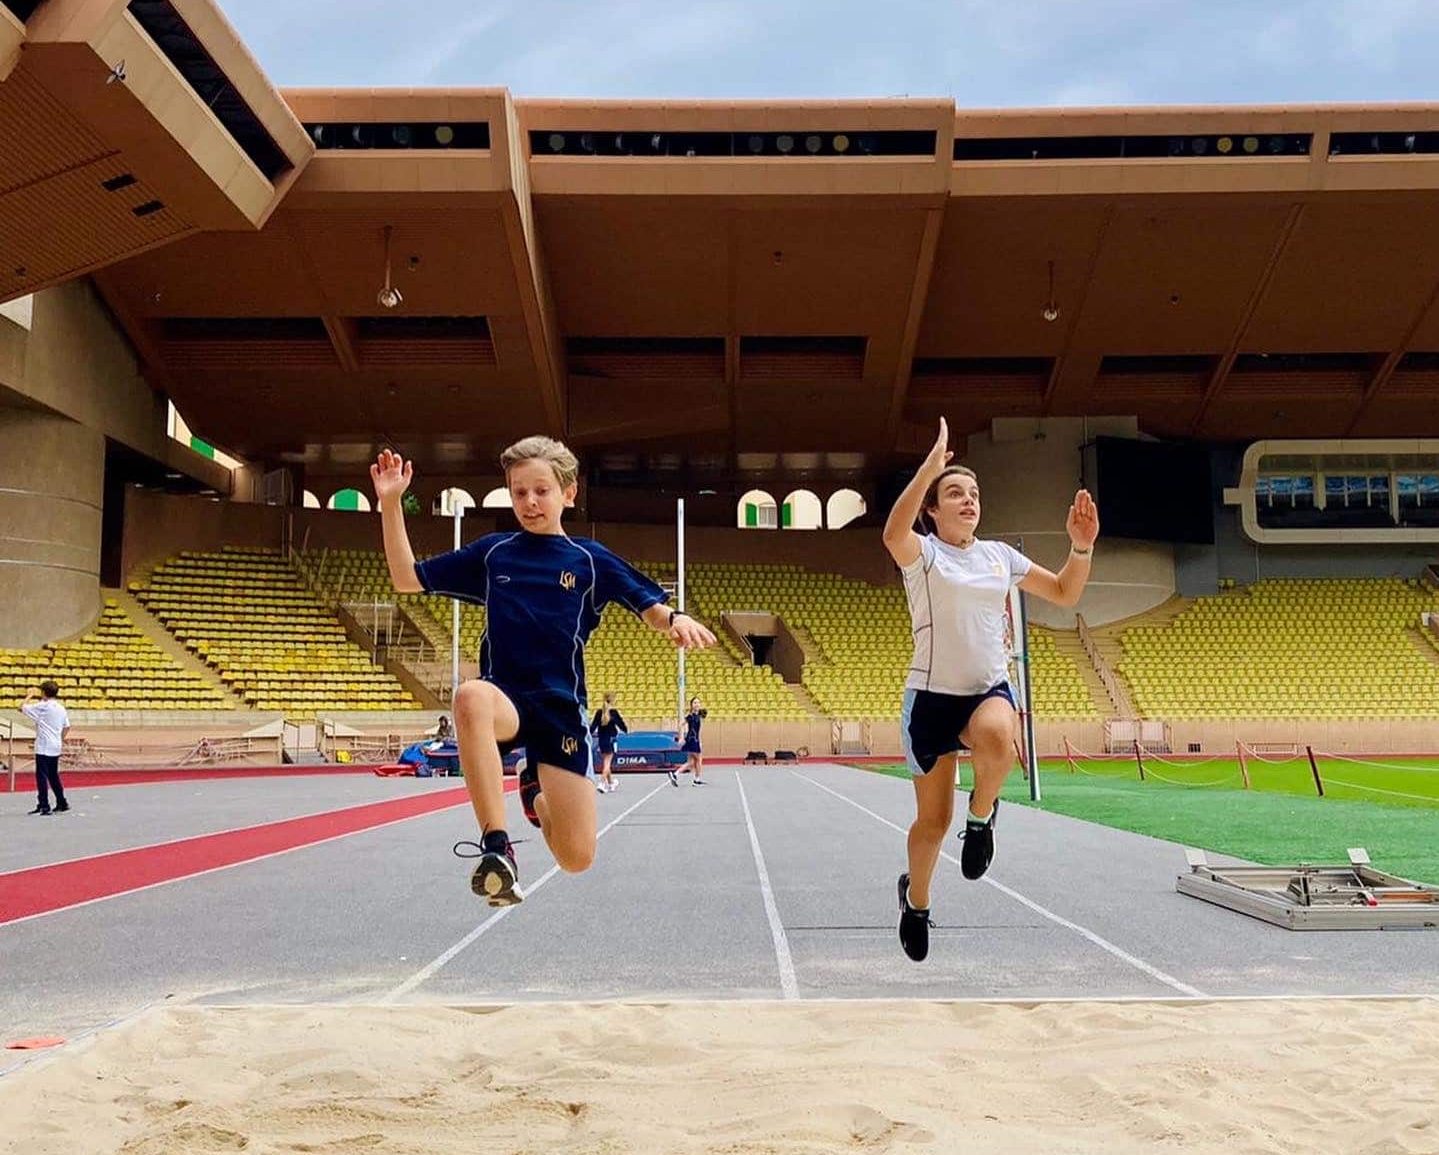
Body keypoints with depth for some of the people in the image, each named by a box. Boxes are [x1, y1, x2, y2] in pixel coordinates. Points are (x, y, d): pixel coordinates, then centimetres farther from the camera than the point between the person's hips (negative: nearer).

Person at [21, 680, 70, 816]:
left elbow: (22, 708, -7)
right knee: (53, 776, 17)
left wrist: (29, 696, 7)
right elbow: (67, 727, 14)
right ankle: (62, 803, 21)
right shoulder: (61, 708, 9)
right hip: (56, 747, 7)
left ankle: (44, 806, -8)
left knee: (41, 776, -4)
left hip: (43, 748, -7)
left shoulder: (42, 706, -12)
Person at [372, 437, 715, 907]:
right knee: (471, 696, -41)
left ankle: (534, 790, 32)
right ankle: (497, 846, -34)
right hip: (504, 697, 0)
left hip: (561, 707, 1)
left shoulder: (591, 560, 5)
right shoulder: (490, 552, 9)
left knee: (576, 858, -3)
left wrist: (677, 619, -20)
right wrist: (391, 503, 0)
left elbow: (652, 610, 4)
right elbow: (408, 580, 11)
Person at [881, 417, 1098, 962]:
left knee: (997, 738, -37)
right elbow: (893, 534, -32)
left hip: (990, 690, 2)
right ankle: (915, 898, 38)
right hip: (931, 695, -2)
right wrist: (930, 466, -38)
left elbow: (1064, 593, 15)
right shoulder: (922, 552, -7)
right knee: (933, 821, 7)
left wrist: (1081, 547, -3)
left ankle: (982, 814, -6)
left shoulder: (1000, 555, 8)